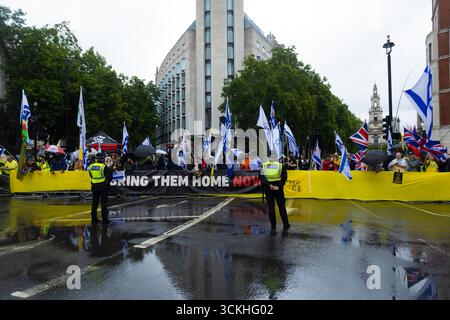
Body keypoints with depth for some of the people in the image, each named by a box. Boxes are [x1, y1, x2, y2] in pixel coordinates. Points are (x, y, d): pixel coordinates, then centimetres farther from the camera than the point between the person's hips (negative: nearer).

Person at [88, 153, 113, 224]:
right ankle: (104, 219, 3)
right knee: (104, 203, 2)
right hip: (103, 186, -4)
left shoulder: (91, 167, 3)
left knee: (95, 203, 13)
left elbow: (91, 176, 10)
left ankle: (94, 218, 16)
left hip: (94, 186, 5)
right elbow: (109, 177, -12)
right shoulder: (104, 167, -12)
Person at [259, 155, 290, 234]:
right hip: (278, 188, 0)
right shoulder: (281, 165, 7)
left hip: (268, 188, 1)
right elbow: (284, 177, -5)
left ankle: (273, 227, 10)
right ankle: (286, 225, 19)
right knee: (282, 207, 11)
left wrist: (269, 186, -12)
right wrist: (279, 186, -12)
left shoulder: (263, 166, 8)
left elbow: (261, 177, -6)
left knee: (271, 207, 8)